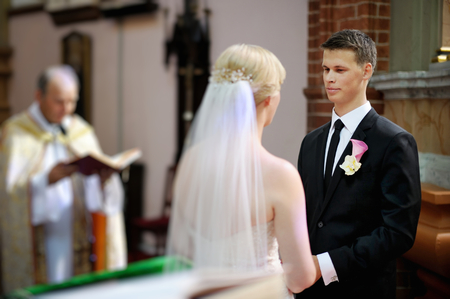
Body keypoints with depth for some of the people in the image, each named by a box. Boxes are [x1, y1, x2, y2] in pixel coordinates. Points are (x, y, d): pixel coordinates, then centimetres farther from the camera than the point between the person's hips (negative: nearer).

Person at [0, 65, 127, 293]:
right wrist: (47, 179, -29)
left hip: (78, 238, 4)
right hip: (37, 239, -3)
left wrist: (103, 177, -19)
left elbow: (97, 192, 3)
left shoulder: (82, 131, 8)